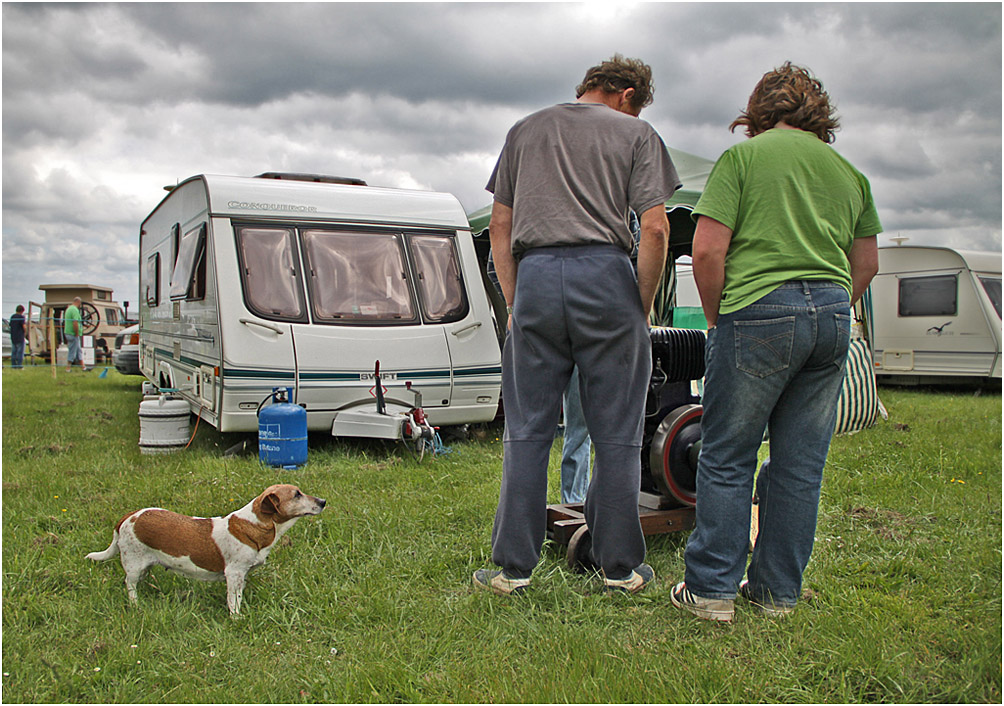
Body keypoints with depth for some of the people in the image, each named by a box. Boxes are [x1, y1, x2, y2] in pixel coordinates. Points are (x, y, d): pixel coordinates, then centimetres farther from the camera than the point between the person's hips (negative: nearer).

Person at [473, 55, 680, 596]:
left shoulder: (524, 130, 21)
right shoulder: (636, 134, 10)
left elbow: (499, 227, 15)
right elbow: (655, 230, -2)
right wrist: (641, 307, 6)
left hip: (534, 276, 3)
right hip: (604, 274, -2)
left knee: (527, 432, 7)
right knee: (616, 434, 6)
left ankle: (512, 566, 11)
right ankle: (620, 567, 14)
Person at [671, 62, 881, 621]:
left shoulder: (743, 157, 2)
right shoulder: (848, 171, 18)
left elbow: (708, 250, -8)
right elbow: (867, 265, 18)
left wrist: (716, 317, 3)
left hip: (760, 309, -5)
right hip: (834, 316, 6)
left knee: (727, 459, 4)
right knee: (801, 465, 10)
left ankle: (712, 588, 8)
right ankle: (778, 590, 20)